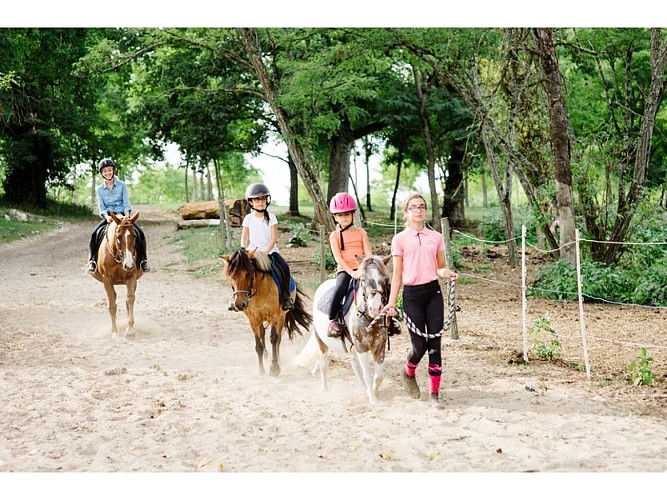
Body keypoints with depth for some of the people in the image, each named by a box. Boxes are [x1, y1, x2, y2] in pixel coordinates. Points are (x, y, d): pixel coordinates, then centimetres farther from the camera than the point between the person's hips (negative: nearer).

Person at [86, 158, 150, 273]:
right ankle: (92, 261, -14)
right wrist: (106, 216, -24)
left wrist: (127, 216, -22)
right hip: (108, 217, 1)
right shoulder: (100, 189, 4)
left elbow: (126, 203, -3)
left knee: (140, 233, -21)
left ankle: (143, 260, -8)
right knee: (94, 234, -24)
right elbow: (101, 207, -3)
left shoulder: (122, 185, 2)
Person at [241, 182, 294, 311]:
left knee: (284, 268, -26)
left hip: (270, 251, -1)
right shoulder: (248, 218, 4)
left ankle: (285, 296, -14)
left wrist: (266, 252, -17)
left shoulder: (271, 217, 0)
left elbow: (274, 237, -5)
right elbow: (244, 238, 6)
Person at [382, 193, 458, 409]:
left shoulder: (436, 237, 9)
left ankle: (434, 393, 5)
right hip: (412, 295, -2)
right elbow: (397, 273, 2)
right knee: (420, 345, -2)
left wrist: (448, 274, -9)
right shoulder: (400, 240, 2)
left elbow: (440, 268, 14)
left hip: (433, 292, 2)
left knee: (435, 344, -2)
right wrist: (391, 303, -2)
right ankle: (408, 373, 32)